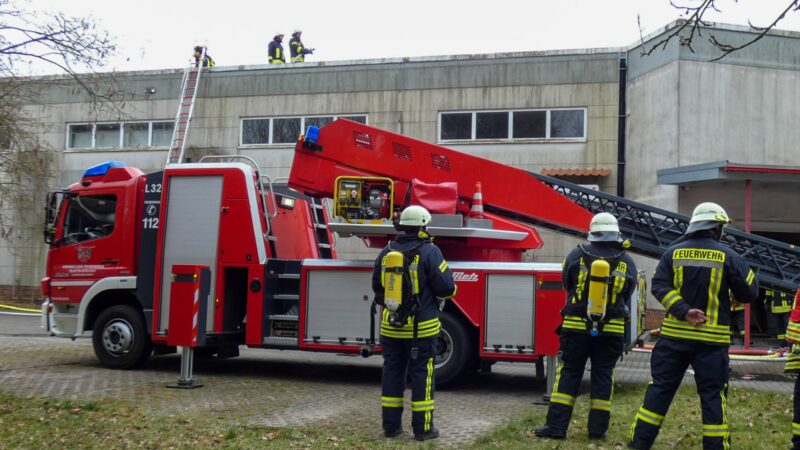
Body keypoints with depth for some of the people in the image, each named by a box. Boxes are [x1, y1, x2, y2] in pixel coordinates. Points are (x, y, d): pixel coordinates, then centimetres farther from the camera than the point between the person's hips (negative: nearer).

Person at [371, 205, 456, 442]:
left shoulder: (386, 253, 5)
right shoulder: (429, 251, -12)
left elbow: (377, 287, 15)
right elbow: (446, 287, -14)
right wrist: (449, 288, 9)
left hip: (391, 326, 5)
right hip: (421, 327, -4)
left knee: (392, 372, 12)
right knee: (421, 375, 4)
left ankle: (391, 425, 17)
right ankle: (423, 428, 8)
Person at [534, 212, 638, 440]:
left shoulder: (577, 255, -4)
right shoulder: (627, 262, -2)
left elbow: (566, 285, 10)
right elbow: (627, 295, 10)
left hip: (576, 326, -1)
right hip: (611, 329, 1)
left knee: (568, 373, 5)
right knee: (602, 375, 9)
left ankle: (556, 425, 3)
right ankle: (597, 428, 12)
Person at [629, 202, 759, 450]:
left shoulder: (673, 253, 2)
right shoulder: (728, 256, -5)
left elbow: (659, 286, -9)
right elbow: (749, 293, -2)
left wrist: (684, 311, -14)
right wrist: (746, 271, 17)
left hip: (675, 334, 2)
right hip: (712, 338, -2)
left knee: (660, 387, 9)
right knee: (713, 393, 6)